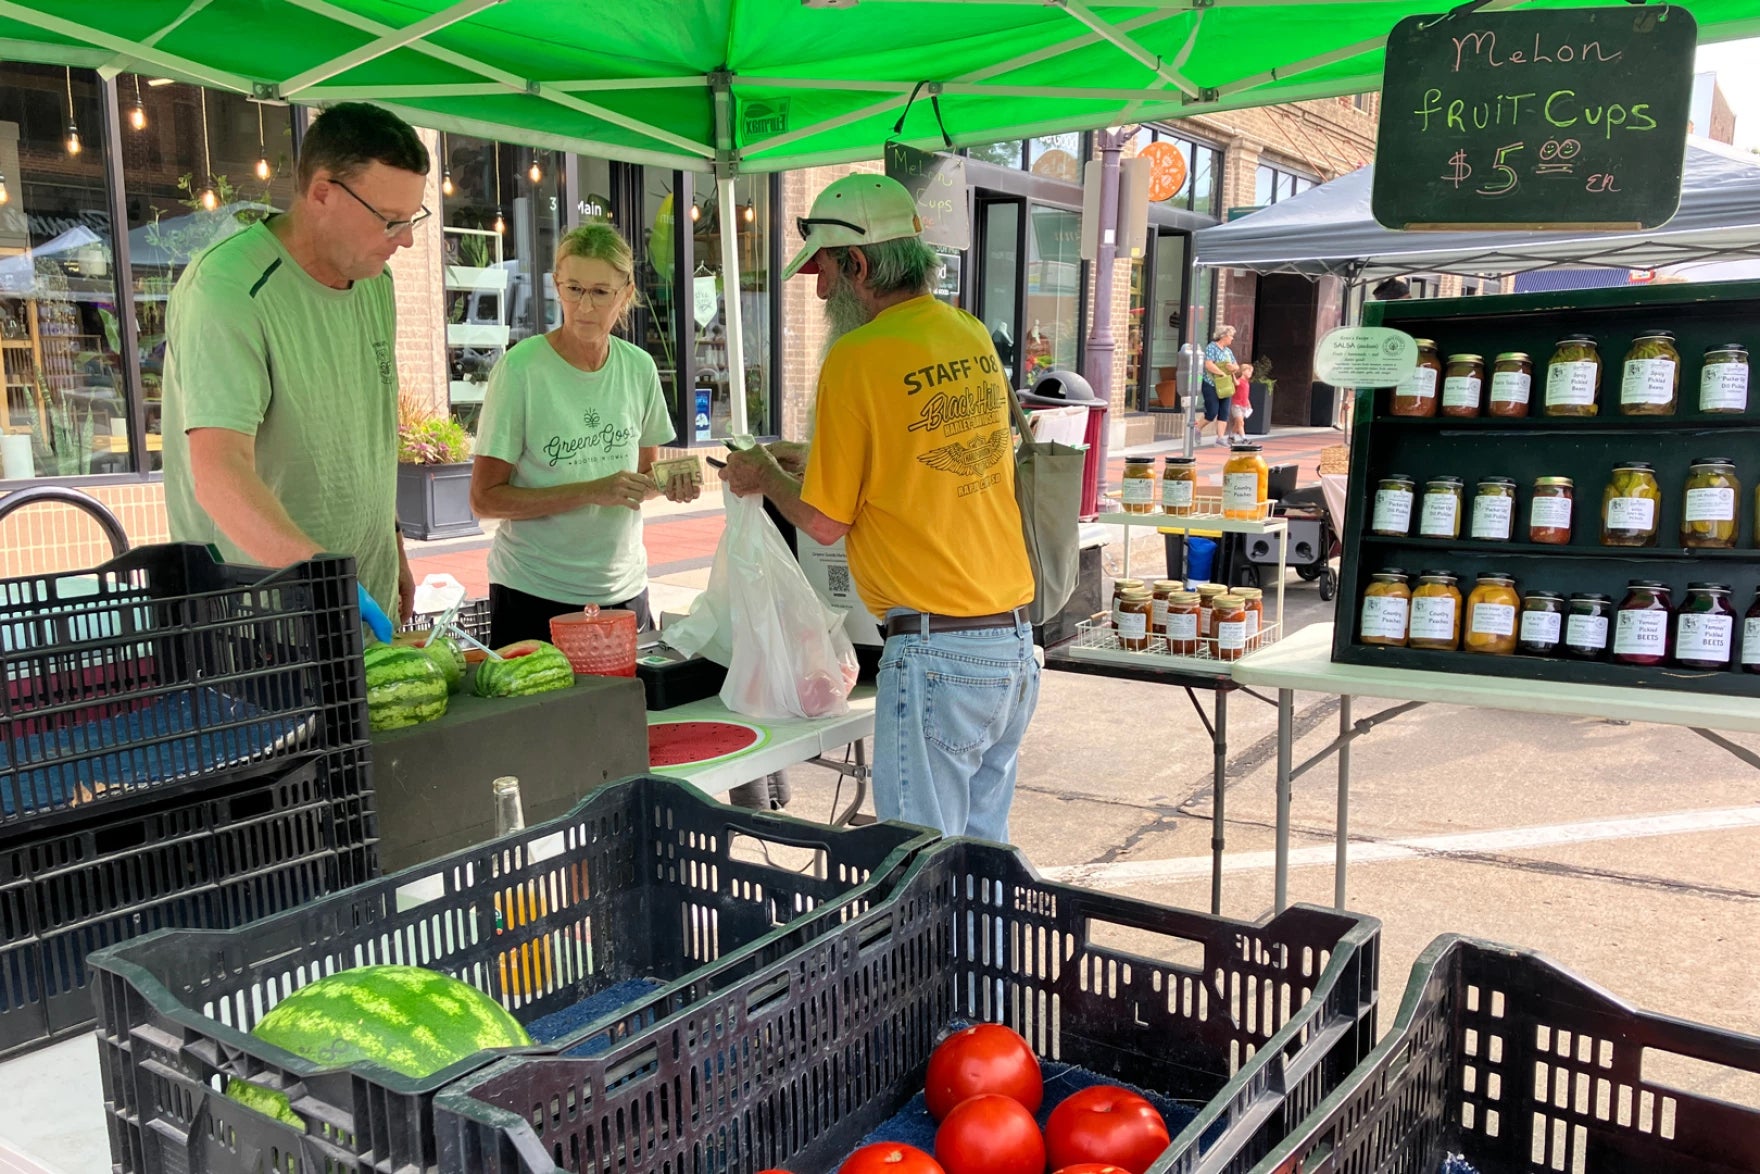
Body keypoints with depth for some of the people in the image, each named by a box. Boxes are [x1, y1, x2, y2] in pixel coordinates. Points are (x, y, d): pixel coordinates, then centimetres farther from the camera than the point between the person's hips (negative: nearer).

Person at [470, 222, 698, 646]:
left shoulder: (639, 367, 1)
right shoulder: (520, 369, -13)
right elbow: (485, 498, -14)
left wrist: (666, 483, -8)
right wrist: (591, 492, -22)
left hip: (624, 590, 4)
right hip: (534, 595, -4)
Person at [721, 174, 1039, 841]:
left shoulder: (857, 360, -12)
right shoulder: (973, 337, 9)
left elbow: (825, 524, -5)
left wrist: (767, 479, 14)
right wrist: (808, 458, 25)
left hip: (936, 653, -8)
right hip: (1015, 638, 8)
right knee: (982, 851, 18)